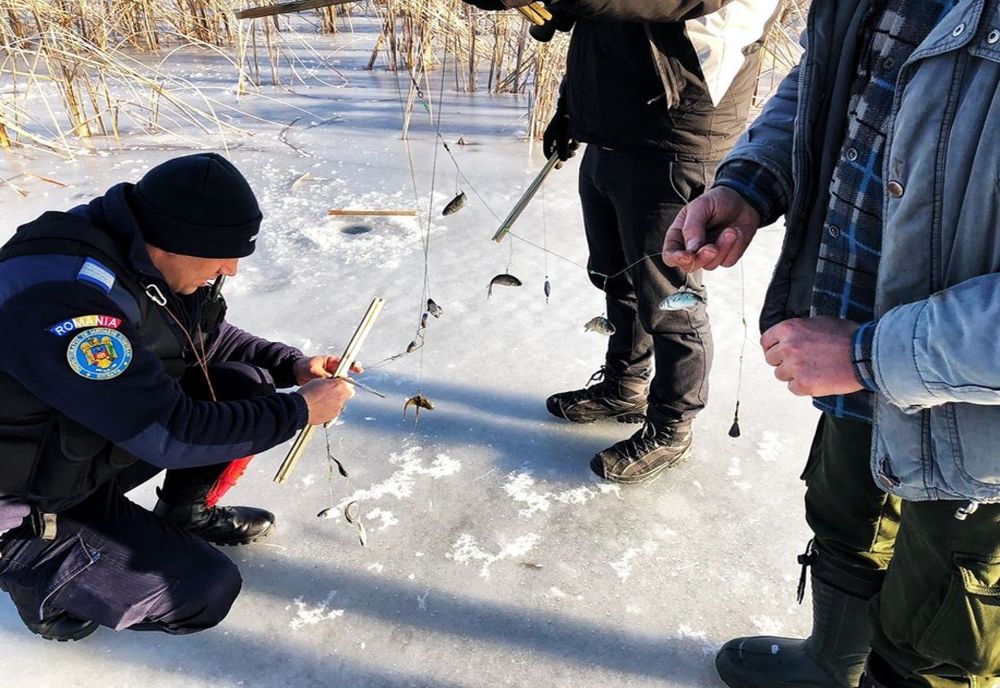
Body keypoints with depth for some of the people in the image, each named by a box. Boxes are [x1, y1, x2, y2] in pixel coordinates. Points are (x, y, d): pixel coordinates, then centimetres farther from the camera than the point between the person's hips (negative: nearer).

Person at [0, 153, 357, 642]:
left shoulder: (144, 252, -9)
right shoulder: (64, 300, -36)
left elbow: (209, 336, 8)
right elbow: (172, 434, -32)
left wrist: (292, 364, -6)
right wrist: (299, 410, -23)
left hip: (97, 447, 8)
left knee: (247, 385, -5)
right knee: (205, 591, -14)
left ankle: (184, 515, 15)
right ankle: (45, 584, 8)